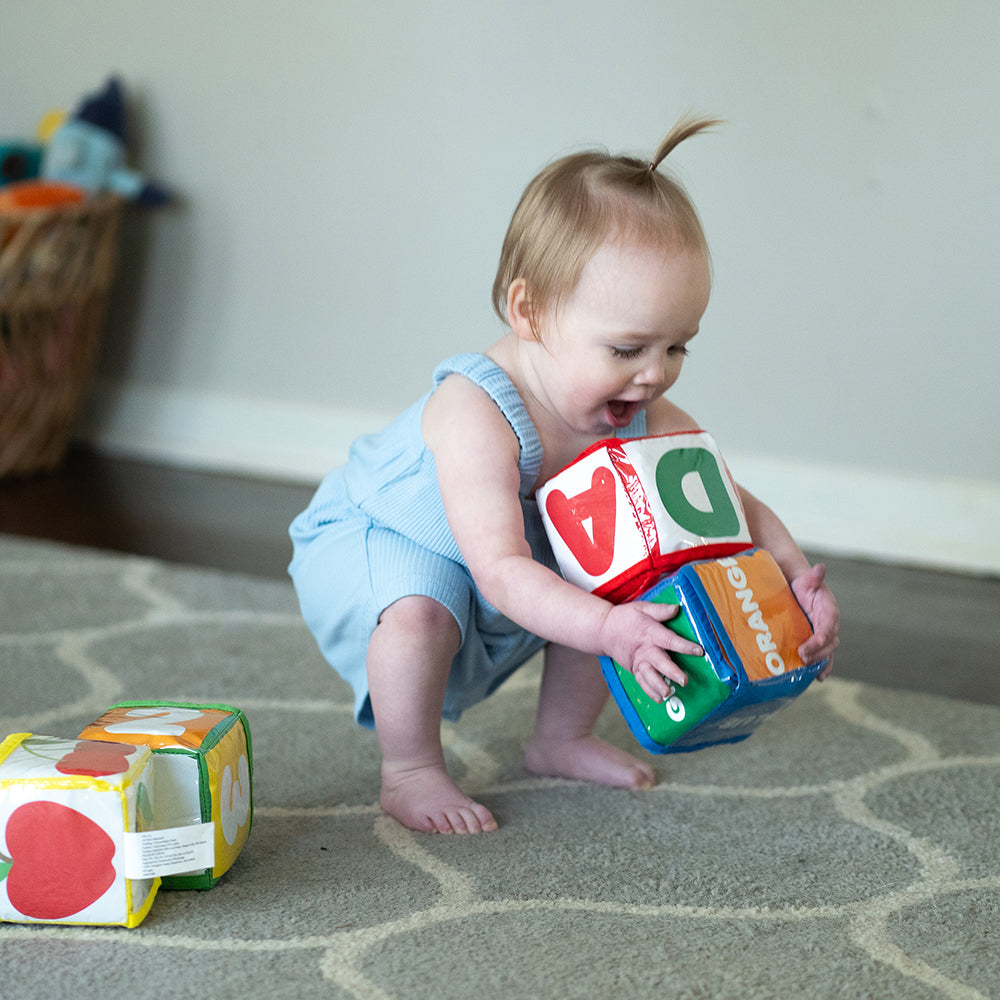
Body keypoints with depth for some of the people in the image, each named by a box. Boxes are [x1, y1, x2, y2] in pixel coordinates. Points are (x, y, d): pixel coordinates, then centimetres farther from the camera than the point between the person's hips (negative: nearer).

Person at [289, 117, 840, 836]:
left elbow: (736, 509, -12)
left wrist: (799, 580, -30)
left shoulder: (643, 417, -18)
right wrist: (610, 630, -59)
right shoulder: (476, 416, -41)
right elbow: (500, 572, -46)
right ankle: (410, 773, -10)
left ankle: (563, 739, 20)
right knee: (421, 611, -36)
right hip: (365, 540, -7)